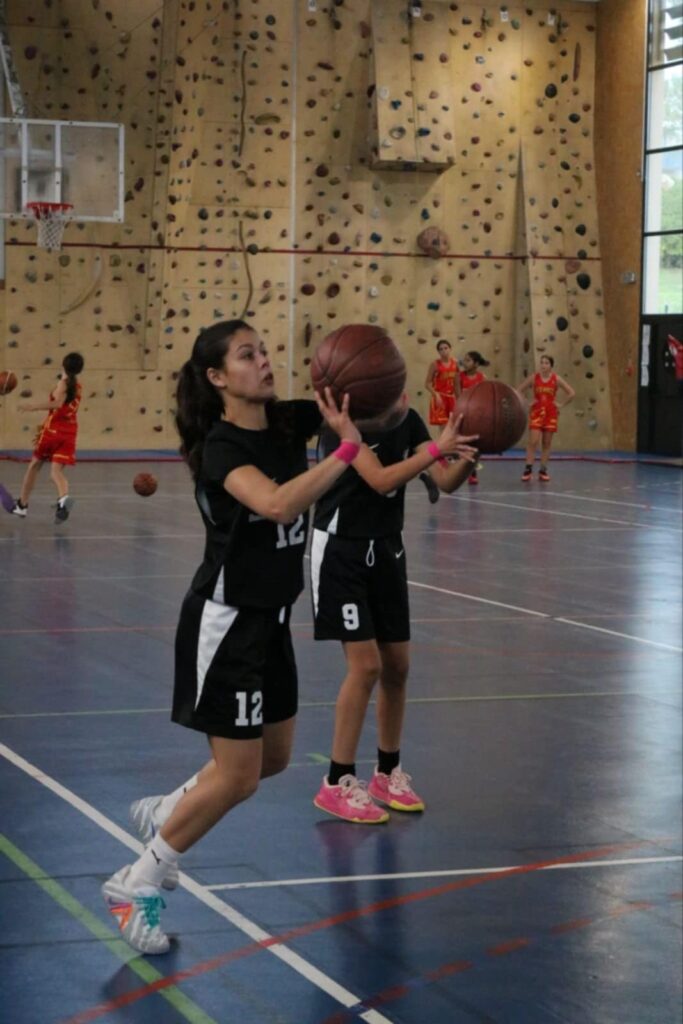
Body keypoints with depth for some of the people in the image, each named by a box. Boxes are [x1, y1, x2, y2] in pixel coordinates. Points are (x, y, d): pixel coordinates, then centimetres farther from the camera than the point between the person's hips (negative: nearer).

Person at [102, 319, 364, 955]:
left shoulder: (288, 421, 0)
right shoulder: (220, 447, -21)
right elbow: (276, 503, -40)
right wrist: (347, 451, -40)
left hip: (271, 617, 8)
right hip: (226, 621, -8)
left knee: (272, 759, 17)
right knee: (237, 775, -4)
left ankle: (161, 814, 37)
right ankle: (135, 886, 11)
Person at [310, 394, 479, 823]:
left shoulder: (407, 420, -1)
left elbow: (446, 482, -8)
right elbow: (381, 480, -30)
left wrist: (469, 454, -28)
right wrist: (437, 448, -35)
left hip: (386, 548, 6)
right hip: (341, 550, -6)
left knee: (397, 665, 8)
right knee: (366, 664, -11)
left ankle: (389, 772, 24)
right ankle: (338, 783, 1)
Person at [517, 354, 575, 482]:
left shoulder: (556, 379, -4)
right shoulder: (533, 378, -3)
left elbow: (571, 393, -2)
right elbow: (519, 391, 6)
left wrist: (561, 405, -3)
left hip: (551, 413, 1)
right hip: (536, 412, -1)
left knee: (547, 443, 5)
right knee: (533, 441, -11)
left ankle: (543, 470, 11)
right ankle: (528, 469, -9)